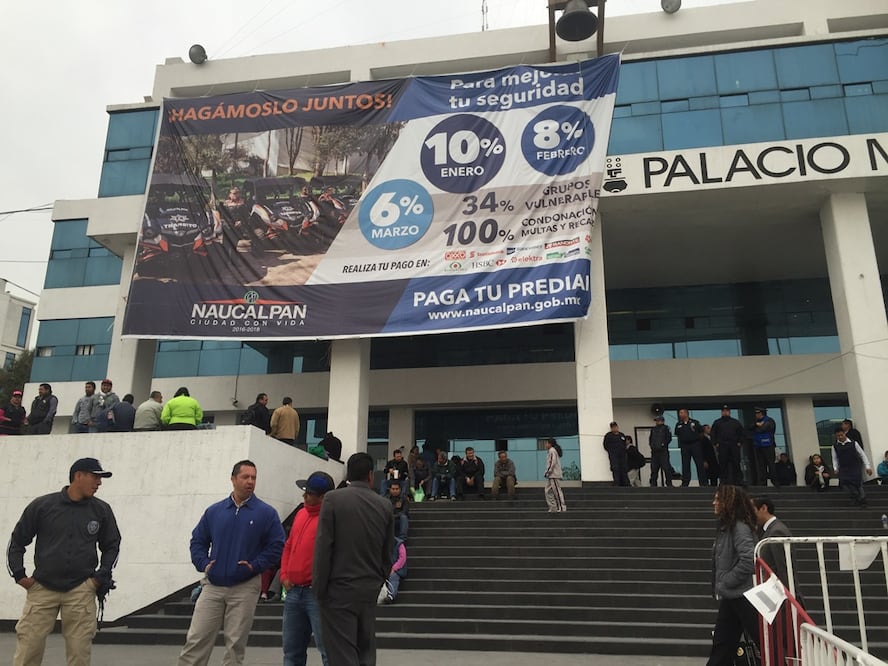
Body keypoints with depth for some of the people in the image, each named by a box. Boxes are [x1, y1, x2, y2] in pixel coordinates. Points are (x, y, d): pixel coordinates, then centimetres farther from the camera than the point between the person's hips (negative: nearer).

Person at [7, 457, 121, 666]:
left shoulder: (102, 510, 5)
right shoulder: (42, 505, 0)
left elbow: (111, 545, 16)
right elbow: (17, 541, 10)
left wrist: (102, 575, 5)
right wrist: (19, 574, 2)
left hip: (81, 591, 1)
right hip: (42, 588, -1)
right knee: (28, 648, -1)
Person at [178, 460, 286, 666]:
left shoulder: (266, 513, -2)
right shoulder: (214, 511, 6)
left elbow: (277, 546, -2)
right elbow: (198, 540, 14)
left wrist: (255, 565, -11)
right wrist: (203, 564, 0)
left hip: (245, 588, -2)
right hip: (212, 586, 2)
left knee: (235, 644, 6)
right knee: (196, 640, 2)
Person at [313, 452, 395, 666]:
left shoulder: (333, 499, -7)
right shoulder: (385, 505, 4)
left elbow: (323, 547, -10)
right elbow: (388, 553, 7)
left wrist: (319, 588, -4)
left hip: (339, 589, -4)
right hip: (370, 590, 4)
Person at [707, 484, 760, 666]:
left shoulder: (740, 527, -16)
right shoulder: (726, 526, 12)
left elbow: (748, 560, -26)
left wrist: (725, 583, -18)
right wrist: (718, 587, 9)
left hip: (743, 595, -10)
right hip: (729, 597, 10)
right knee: (722, 645, 13)